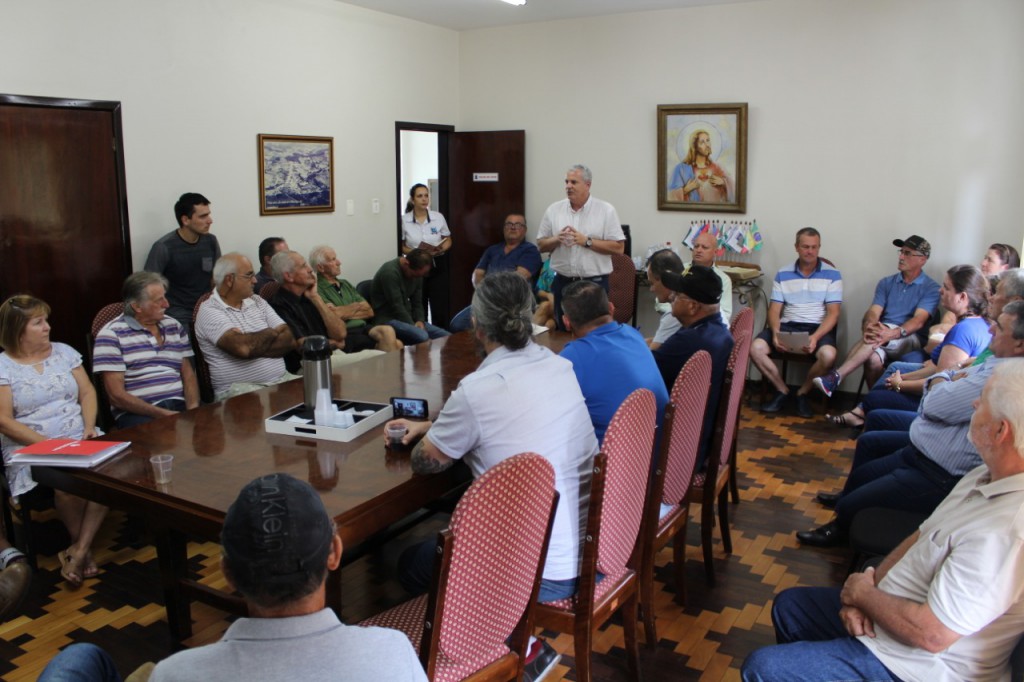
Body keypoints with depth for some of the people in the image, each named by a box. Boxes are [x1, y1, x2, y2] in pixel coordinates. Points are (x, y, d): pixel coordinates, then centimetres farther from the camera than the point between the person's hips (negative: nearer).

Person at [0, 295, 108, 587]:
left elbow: (87, 392, 12)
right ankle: (82, 546, -4)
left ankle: (79, 549, -15)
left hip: (80, 440, 4)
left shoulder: (63, 352, 14)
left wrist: (89, 428, -6)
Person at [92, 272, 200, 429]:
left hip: (179, 405, 5)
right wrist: (162, 414, -15)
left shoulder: (174, 326, 17)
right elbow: (116, 395, -6)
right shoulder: (111, 334, -1)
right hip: (137, 413, -5)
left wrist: (193, 408, -4)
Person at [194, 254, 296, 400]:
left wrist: (253, 346, -12)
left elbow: (290, 339, 3)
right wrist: (270, 333, -2)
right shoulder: (209, 310, -5)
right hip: (238, 389, -6)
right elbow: (243, 348, -22)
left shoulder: (258, 302, 15)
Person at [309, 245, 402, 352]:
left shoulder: (346, 284, 22)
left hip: (363, 328, 6)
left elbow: (369, 312, 16)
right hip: (344, 335, -6)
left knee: (387, 330, -27)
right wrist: (358, 306, 6)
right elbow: (335, 315, -13)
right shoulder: (317, 289, -2)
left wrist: (345, 313, -2)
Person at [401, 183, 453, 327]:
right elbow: (401, 246, 1)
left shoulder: (438, 217, 1)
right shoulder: (404, 220, -4)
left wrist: (440, 249, -11)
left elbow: (448, 240, 10)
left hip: (437, 266, 1)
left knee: (440, 307, -4)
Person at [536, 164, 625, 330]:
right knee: (563, 332, 11)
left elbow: (618, 247, -7)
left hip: (595, 283, -3)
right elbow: (541, 245, 10)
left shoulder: (606, 210, -3)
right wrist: (556, 239, -11)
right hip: (562, 282, 3)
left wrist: (587, 241, -16)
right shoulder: (553, 210, 5)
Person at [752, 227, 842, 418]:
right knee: (756, 348, -24)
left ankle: (803, 393, -4)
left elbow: (833, 313, -4)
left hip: (819, 327, -2)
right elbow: (774, 309, 5)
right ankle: (782, 391, -1)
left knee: (828, 355, -34)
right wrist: (775, 333, -16)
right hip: (787, 325, 2)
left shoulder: (832, 275, 2)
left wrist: (815, 337, -22)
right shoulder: (783, 275, 9)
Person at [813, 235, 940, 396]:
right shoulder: (886, 283, 15)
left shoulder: (931, 288, 2)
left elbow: (919, 321, -15)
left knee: (883, 328, -36)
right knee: (873, 359, -35)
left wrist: (892, 333, -36)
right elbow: (873, 313, 0)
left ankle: (836, 376, -45)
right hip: (883, 337, 3)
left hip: (910, 341, -3)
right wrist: (868, 327, -26)